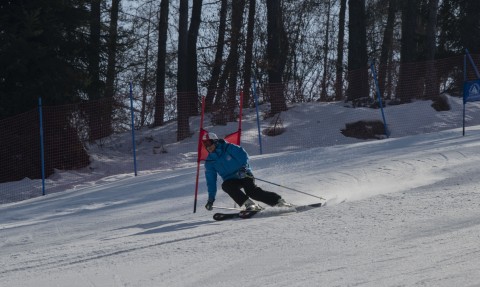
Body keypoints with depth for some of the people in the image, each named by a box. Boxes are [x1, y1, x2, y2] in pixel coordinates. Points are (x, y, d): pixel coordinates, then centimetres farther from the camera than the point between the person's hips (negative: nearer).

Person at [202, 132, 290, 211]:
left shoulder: (228, 148, -5)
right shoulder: (209, 161, 6)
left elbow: (243, 155, -8)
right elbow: (211, 181, 9)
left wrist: (243, 168, -26)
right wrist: (211, 199, 5)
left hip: (244, 175, -4)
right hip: (231, 181, 4)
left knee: (252, 191, -28)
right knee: (225, 186, -31)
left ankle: (279, 201, -20)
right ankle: (248, 204, -32)